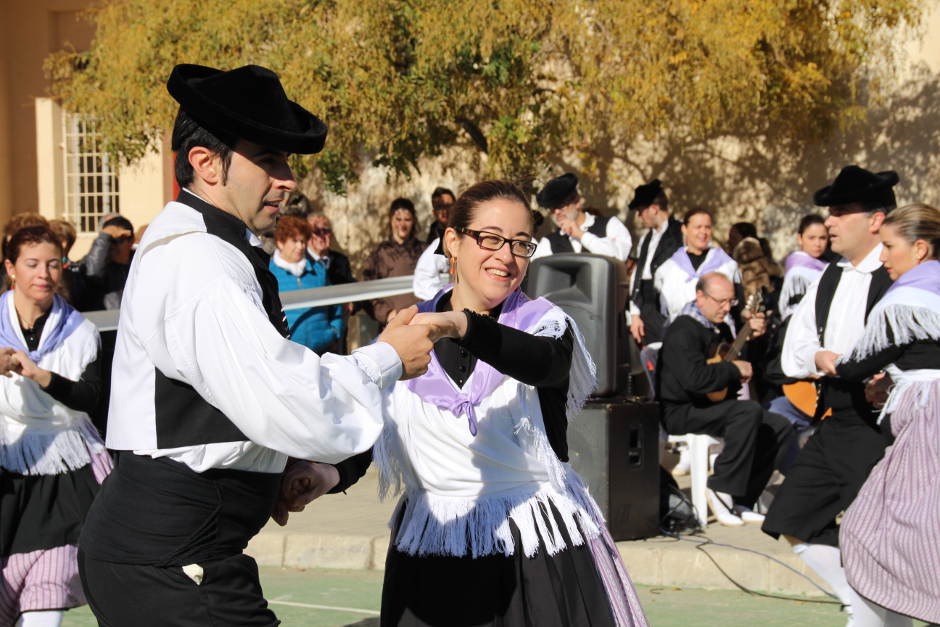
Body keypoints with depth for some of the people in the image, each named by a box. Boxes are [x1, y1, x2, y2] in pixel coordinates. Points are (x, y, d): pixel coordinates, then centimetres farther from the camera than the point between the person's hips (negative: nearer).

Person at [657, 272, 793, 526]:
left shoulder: (719, 329, 17)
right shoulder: (683, 331, -15)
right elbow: (694, 379, -30)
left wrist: (752, 336, 7)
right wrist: (734, 369, -17)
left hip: (715, 406, 10)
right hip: (683, 412, -10)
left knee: (781, 427, -2)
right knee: (749, 412, -32)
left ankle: (741, 499, -3)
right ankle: (721, 489, -23)